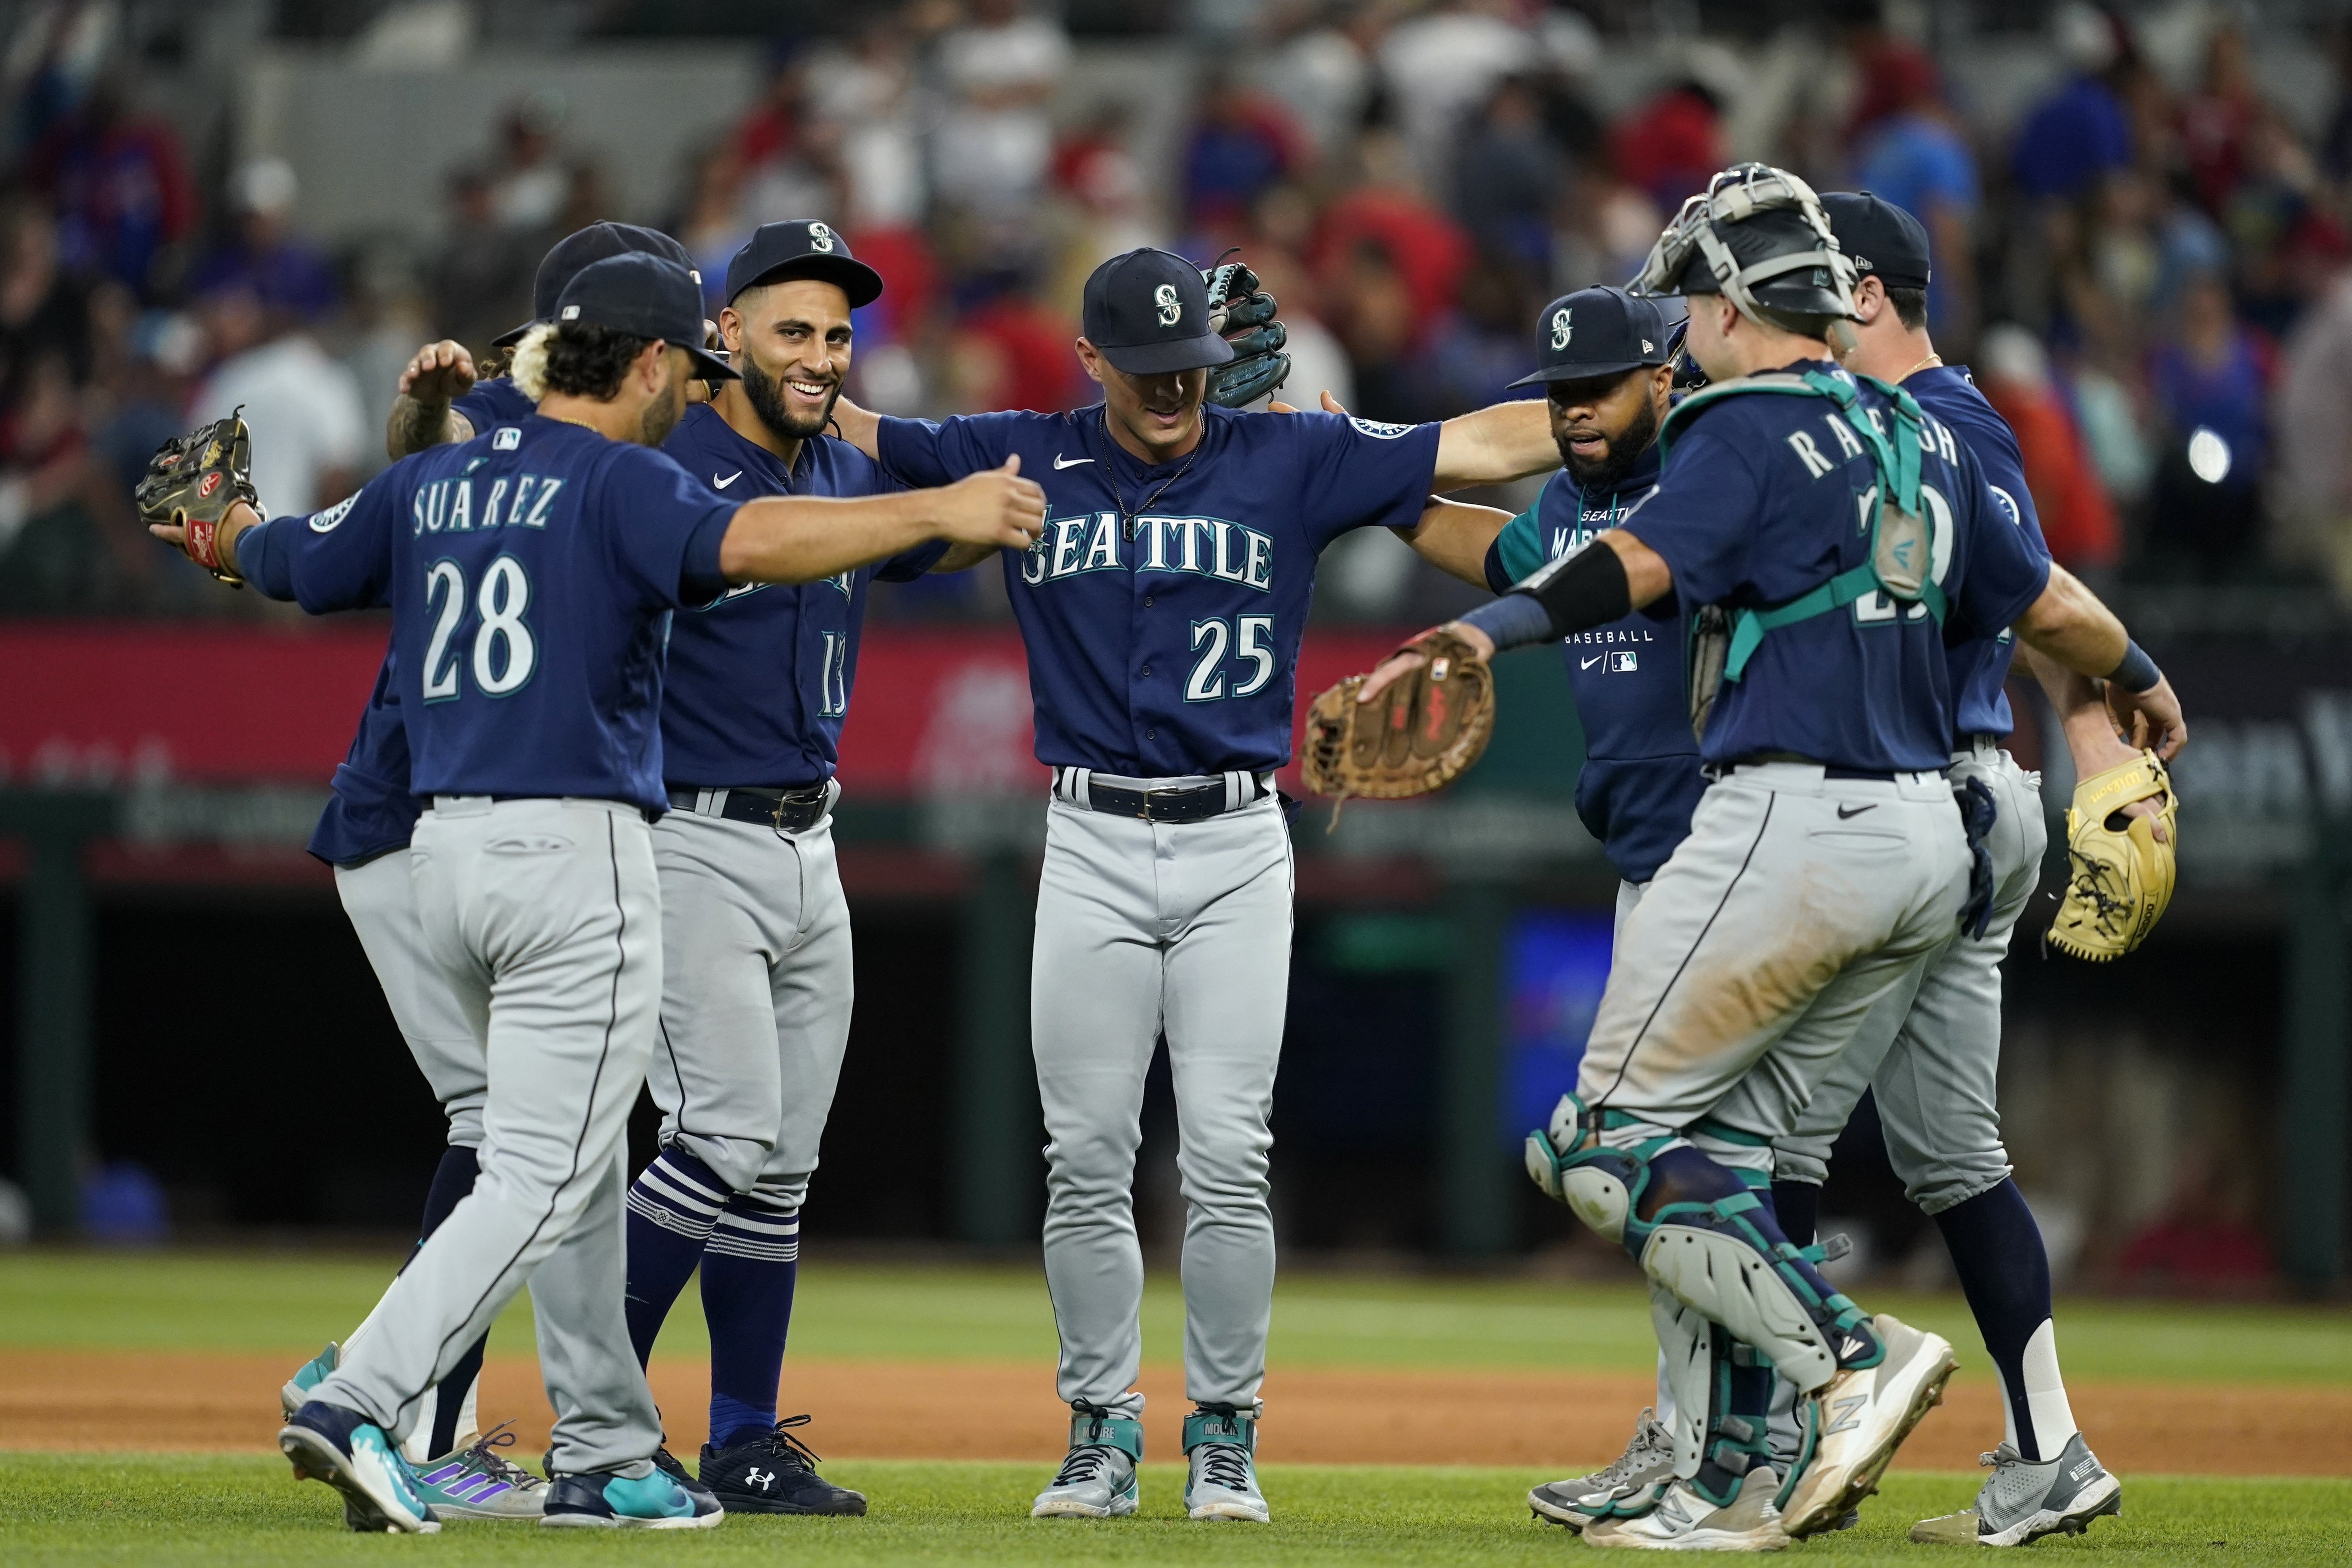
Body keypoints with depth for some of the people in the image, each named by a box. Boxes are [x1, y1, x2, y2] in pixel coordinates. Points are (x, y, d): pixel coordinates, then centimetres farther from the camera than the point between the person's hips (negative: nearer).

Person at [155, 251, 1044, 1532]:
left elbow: (284, 560, 24)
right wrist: (937, 512, -27)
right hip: (576, 853, -8)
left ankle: (605, 1456, 20)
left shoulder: (427, 485, 12)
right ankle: (358, 1406, -22)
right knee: (544, 1180, -8)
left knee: (578, 1166, 18)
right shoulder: (619, 482, -8)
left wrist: (224, 537, 48)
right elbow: (747, 541, -27)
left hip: (446, 852, 8)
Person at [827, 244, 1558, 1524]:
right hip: (1091, 850, 1)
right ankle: (1104, 1431, 11)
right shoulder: (1022, 460, 4)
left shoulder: (1289, 461, 3)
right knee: (1087, 1163, 1)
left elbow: (1482, 447, -1)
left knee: (1226, 1162, -3)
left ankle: (1224, 1434, 8)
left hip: (1237, 851, -1)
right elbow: (851, 432, 8)